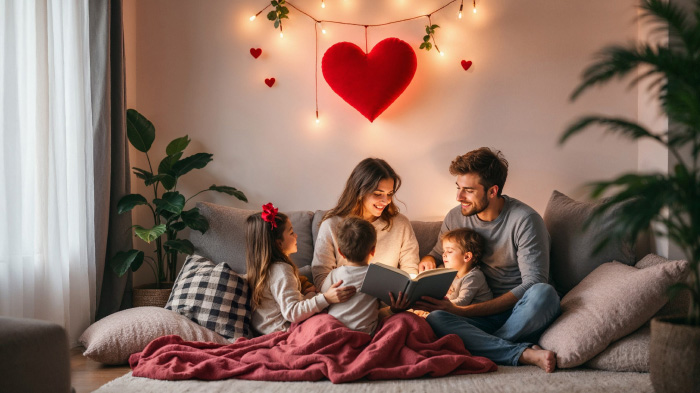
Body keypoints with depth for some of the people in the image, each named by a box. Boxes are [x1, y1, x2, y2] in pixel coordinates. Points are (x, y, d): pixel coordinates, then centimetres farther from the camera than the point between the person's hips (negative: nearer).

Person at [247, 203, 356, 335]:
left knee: (311, 295, 18)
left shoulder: (261, 267, 5)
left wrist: (300, 294, 8)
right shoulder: (282, 271, -24)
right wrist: (326, 298, -36)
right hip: (280, 330, -10)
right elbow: (292, 313, -29)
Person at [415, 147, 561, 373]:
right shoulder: (455, 218, 6)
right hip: (484, 316, 3)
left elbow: (532, 283, -18)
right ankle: (524, 354, -32)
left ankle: (481, 346, -21)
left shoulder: (525, 220, -11)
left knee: (543, 293, -38)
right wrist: (427, 261, -5)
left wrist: (464, 311, -21)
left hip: (521, 312, -3)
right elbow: (437, 255, 24)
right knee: (436, 319, -29)